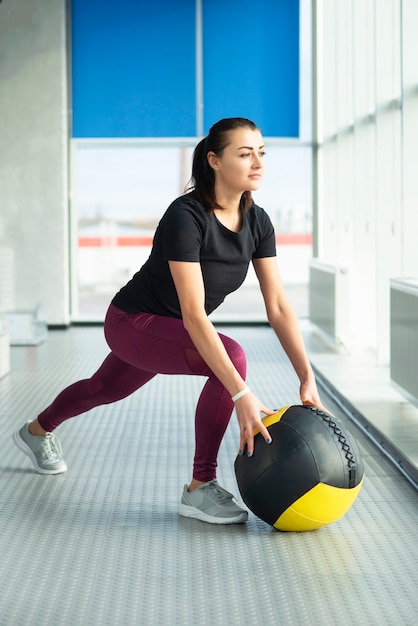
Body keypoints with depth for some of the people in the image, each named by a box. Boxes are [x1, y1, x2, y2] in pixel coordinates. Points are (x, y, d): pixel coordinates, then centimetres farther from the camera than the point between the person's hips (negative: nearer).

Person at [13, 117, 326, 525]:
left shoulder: (257, 221, -11)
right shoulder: (186, 216, -33)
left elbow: (278, 307, -11)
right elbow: (193, 314, -38)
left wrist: (307, 379, -20)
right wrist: (241, 396, -44)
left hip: (165, 329, 8)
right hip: (132, 322, -8)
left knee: (106, 389, 31)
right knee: (232, 357, -31)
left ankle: (36, 431, 62)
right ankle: (200, 489, -18)